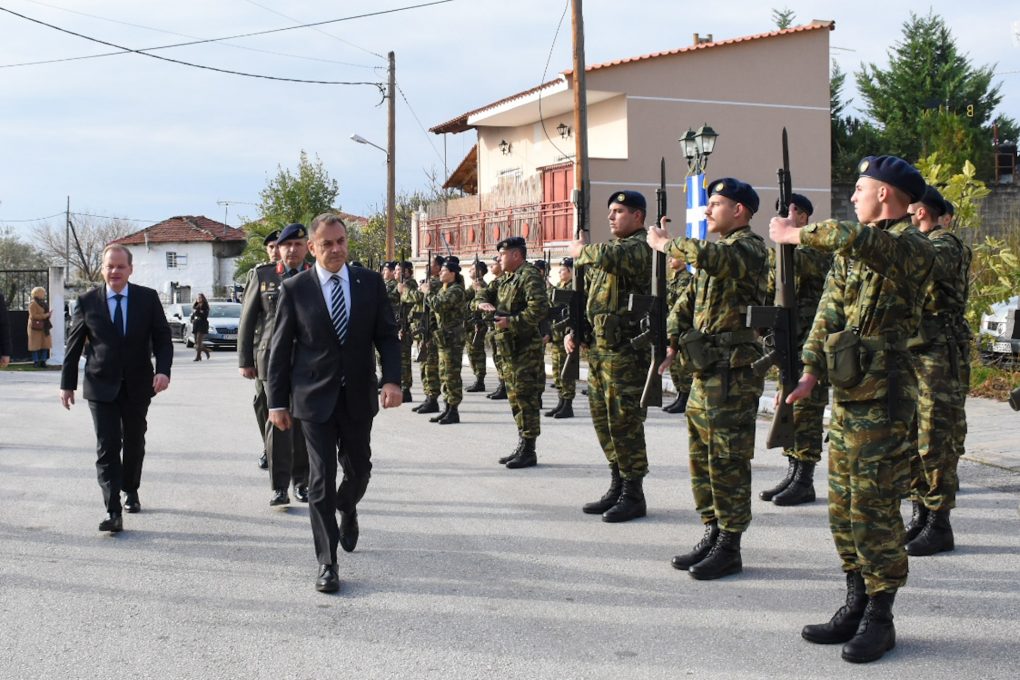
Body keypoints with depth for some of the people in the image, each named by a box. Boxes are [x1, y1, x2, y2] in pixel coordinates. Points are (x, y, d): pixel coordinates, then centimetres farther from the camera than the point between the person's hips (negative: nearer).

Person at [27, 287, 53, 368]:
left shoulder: (43, 303, 17)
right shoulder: (33, 304, -10)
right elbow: (33, 316, -17)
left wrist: (49, 314, 9)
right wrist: (45, 315, -20)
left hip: (44, 327, 8)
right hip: (36, 327, -8)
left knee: (45, 344, 4)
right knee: (36, 345, -5)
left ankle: (43, 361, 9)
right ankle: (36, 362, -1)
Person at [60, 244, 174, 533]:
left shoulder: (148, 298, -1)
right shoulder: (87, 302, -2)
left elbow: (162, 338, -2)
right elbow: (73, 345, 4)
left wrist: (163, 370, -17)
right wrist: (67, 383, 5)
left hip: (137, 386, 2)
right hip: (101, 386, -1)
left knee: (134, 443, 16)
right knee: (107, 447, -8)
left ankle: (130, 490, 39)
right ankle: (113, 512, -11)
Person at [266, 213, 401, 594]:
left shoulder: (370, 283, 2)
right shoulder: (295, 289, -3)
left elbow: (386, 335, 3)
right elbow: (280, 348, 0)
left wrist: (392, 379, -12)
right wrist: (277, 401, -2)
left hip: (359, 395, 2)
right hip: (314, 397, -2)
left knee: (359, 469, 13)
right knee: (321, 479, -2)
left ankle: (346, 510, 48)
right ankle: (327, 563, 7)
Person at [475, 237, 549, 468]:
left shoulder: (529, 277, -12)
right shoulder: (508, 279, 18)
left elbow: (539, 309, -25)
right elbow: (485, 295, 24)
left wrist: (511, 322, -22)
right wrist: (482, 303, 1)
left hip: (526, 350, -10)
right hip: (509, 349, 10)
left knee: (526, 399, -7)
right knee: (515, 399, 13)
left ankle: (528, 451, -3)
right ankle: (522, 447, 21)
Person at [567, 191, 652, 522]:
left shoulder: (638, 246, -10)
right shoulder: (609, 247, 18)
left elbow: (608, 257, -32)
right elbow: (587, 294, 23)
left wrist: (580, 251, -12)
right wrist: (574, 331, 10)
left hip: (624, 350, -9)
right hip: (597, 347, 9)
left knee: (624, 421, -5)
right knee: (603, 420, 14)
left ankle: (633, 495, 3)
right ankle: (617, 487, 24)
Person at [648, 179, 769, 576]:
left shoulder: (748, 247, -11)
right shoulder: (719, 250, 19)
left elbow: (708, 256, -32)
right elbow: (688, 302, 21)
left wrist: (666, 243, -15)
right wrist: (670, 342, 7)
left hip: (734, 375, -10)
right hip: (705, 372, 10)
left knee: (728, 461, -5)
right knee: (702, 458, 14)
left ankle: (729, 548, 3)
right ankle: (713, 533, 24)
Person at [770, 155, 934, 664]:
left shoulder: (912, 246, -12)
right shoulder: (851, 251, 14)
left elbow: (854, 239, -31)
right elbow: (830, 311, 8)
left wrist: (796, 234, -17)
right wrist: (811, 368, -4)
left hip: (882, 397, -8)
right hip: (846, 393, 8)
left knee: (873, 508, -4)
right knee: (843, 507, 12)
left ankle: (879, 619, 8)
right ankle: (856, 605, 24)